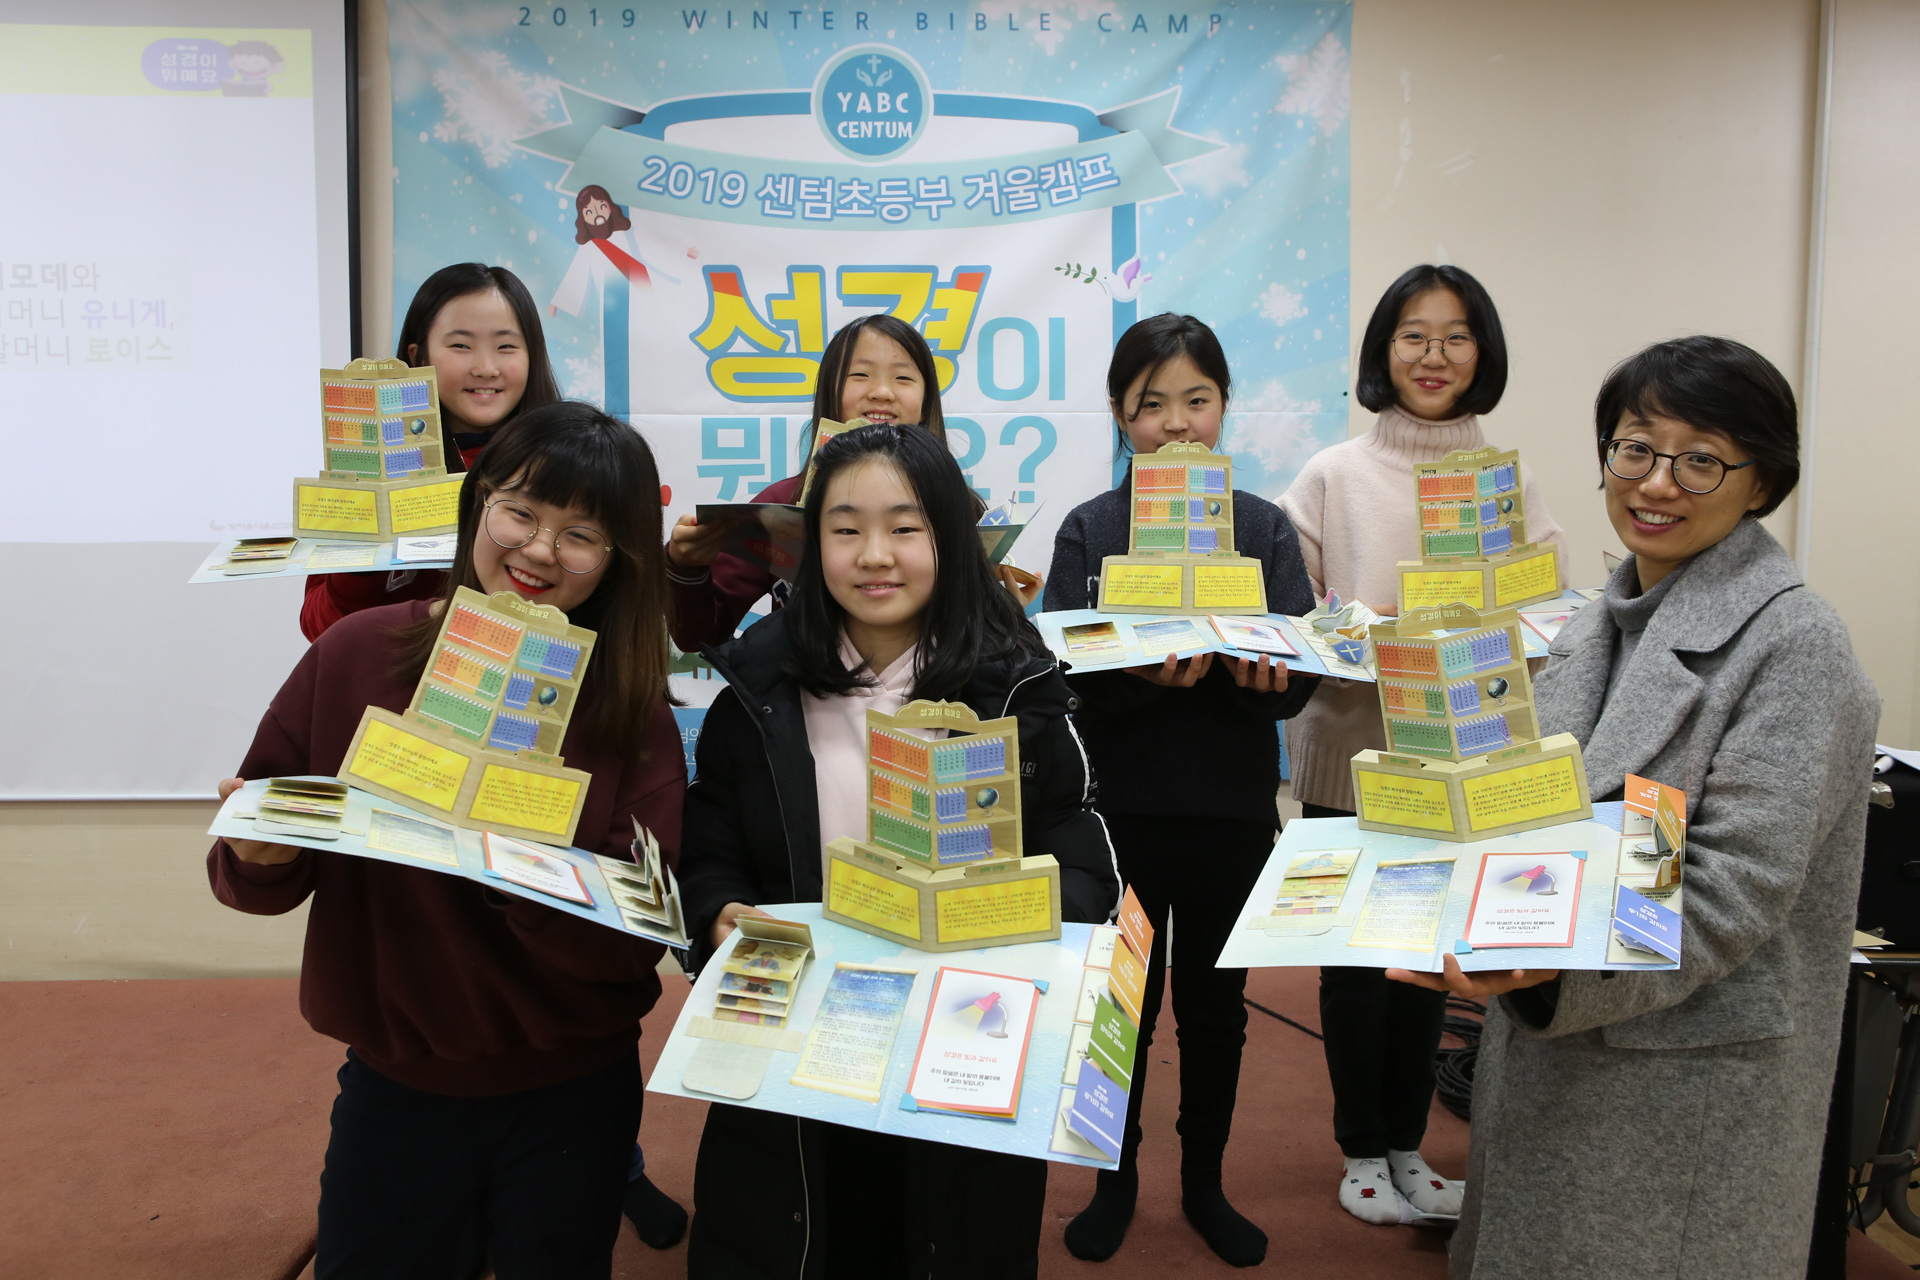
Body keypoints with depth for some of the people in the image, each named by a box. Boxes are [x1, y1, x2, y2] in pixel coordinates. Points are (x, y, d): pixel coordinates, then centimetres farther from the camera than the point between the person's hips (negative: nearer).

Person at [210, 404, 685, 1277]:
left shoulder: (634, 713, -10)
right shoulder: (355, 655, -8)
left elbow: (635, 941, -15)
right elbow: (252, 877, -2)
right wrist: (259, 857, -24)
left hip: (570, 1100, 0)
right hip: (393, 1083, 1)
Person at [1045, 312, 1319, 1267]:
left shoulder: (1263, 527, 3)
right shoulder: (1088, 531, -1)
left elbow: (1303, 673, -4)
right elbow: (1066, 671, -10)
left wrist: (1265, 671, -27)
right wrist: (1147, 672, -29)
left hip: (1232, 808, 1)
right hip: (1122, 806, -1)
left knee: (1215, 1005, 13)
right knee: (1122, 1002, 10)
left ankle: (1205, 1182, 33)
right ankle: (1115, 1180, 31)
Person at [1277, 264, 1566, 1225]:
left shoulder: (1509, 480, 3)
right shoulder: (1333, 476, -1)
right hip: (1351, 756, -2)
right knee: (1356, 955, 8)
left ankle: (1407, 1143, 32)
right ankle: (1362, 1148, 27)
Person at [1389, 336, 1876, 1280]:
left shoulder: (1792, 644, -15)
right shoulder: (1601, 624, 8)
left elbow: (1735, 893, -21)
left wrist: (1552, 969, -33)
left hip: (1688, 1068, -7)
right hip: (1552, 1047, 7)